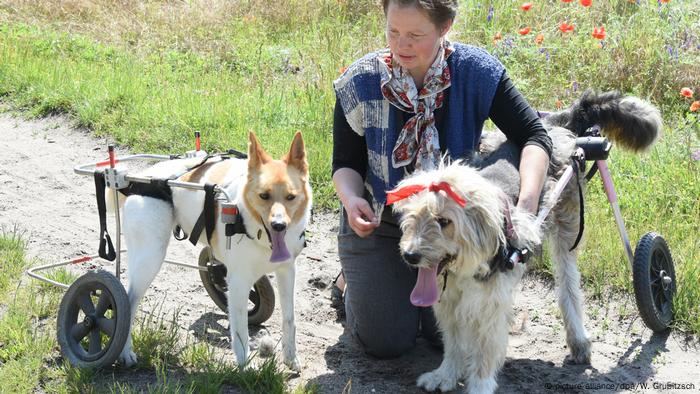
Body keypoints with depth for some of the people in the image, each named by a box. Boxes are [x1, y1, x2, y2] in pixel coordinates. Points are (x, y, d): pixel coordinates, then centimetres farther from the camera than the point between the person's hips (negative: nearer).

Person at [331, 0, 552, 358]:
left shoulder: (476, 71, -18)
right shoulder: (361, 83, -17)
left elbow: (534, 136, -20)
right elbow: (345, 163, -8)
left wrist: (527, 201, -37)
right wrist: (351, 199, -31)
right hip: (378, 221, -1)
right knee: (387, 342, -2)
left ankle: (417, 282, 35)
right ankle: (353, 281, 30)